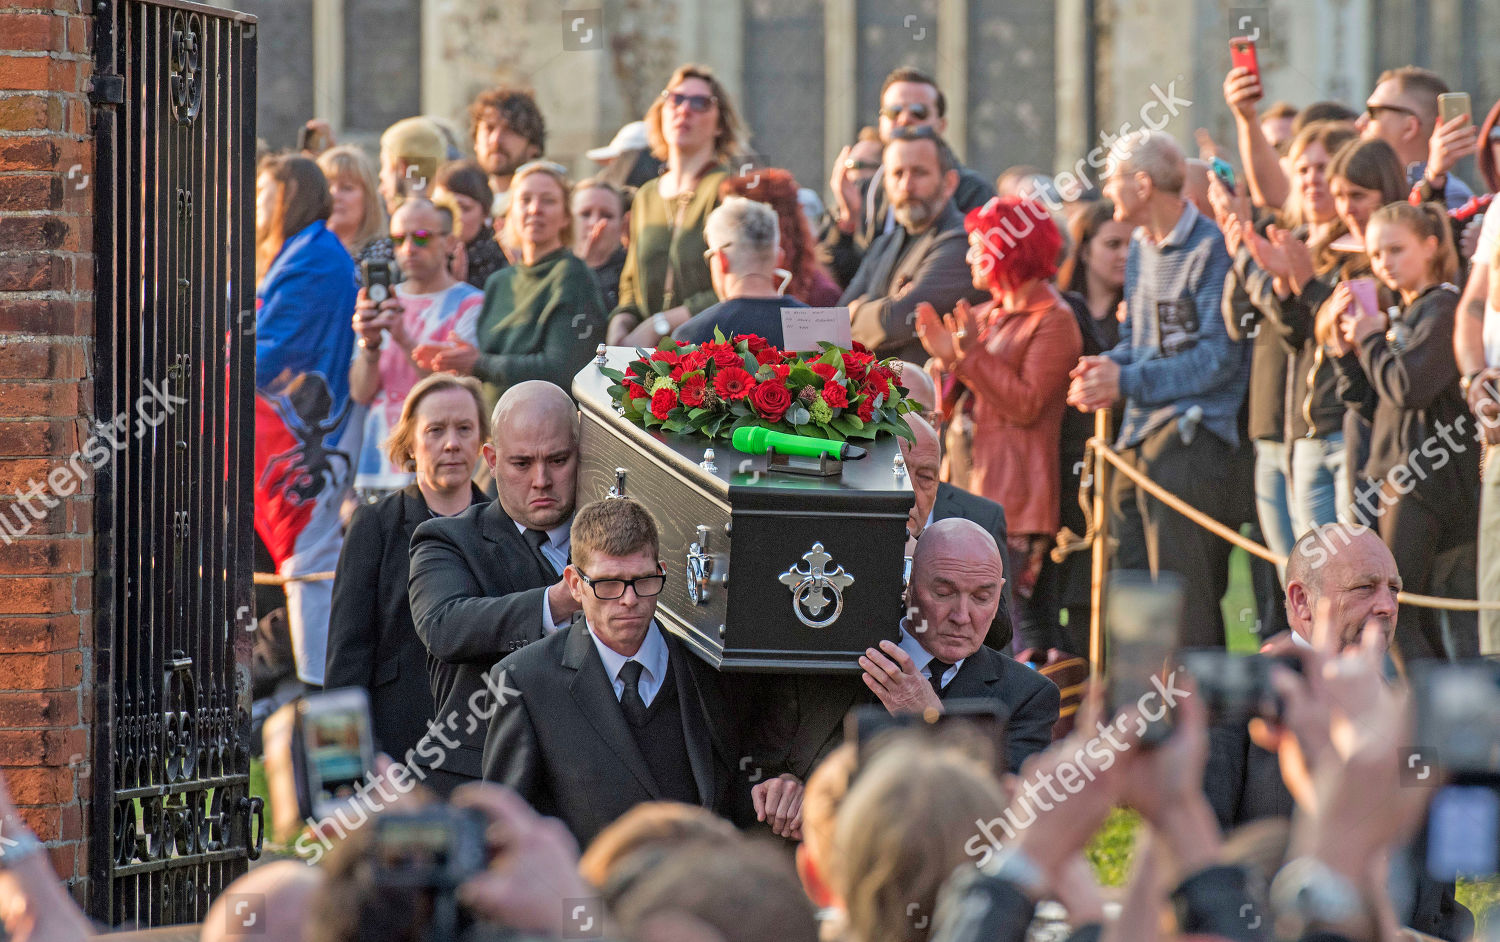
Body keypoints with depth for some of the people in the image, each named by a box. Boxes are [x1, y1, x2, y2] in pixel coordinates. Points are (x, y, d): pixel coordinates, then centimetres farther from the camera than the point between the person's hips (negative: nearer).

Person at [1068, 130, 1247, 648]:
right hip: (1137, 439, 9)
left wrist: (1127, 382, -16)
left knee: (1181, 593, -10)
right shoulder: (1141, 248, 17)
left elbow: (1219, 356, -15)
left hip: (1190, 436, -9)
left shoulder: (1212, 249, -11)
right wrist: (1105, 372, 1)